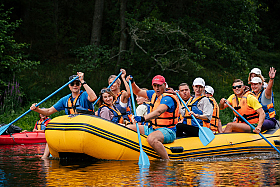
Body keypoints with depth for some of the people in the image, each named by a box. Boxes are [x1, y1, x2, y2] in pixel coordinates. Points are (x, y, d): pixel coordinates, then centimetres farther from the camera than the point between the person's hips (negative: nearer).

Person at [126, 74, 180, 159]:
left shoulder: (168, 98, -17)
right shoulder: (153, 94, 11)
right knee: (129, 128, 3)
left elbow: (158, 112, -34)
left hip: (167, 131, -9)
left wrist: (143, 118, -48)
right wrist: (132, 82, 7)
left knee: (151, 138, -41)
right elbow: (138, 92, 26)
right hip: (153, 129, 9)